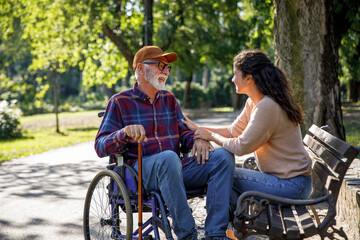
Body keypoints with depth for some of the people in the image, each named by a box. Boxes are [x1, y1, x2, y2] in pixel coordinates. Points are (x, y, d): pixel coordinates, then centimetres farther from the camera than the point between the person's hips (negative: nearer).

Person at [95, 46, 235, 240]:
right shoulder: (120, 102, 6)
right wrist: (125, 132, -23)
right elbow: (100, 147, -1)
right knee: (169, 157, -39)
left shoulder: (169, 99, 22)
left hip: (176, 169, 5)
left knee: (223, 156, -19)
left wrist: (198, 139, -6)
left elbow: (184, 130, 19)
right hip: (141, 170, -5)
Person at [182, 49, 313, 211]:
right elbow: (234, 131, 15)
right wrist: (198, 129, 11)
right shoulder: (253, 102, 7)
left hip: (291, 185, -9)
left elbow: (241, 147, -20)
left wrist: (211, 136, -6)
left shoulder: (267, 107, -23)